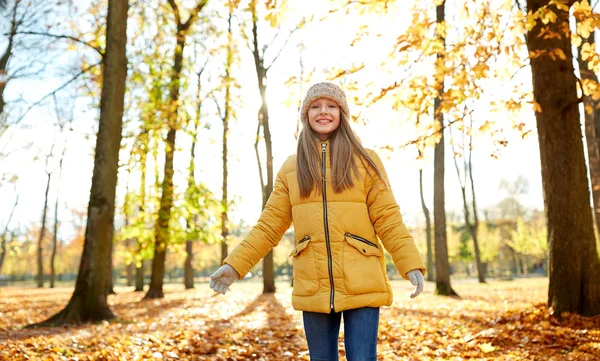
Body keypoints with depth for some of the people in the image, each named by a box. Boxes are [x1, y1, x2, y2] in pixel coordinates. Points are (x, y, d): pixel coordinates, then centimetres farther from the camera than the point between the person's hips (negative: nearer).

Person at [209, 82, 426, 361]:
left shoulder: (365, 161, 4)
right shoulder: (291, 168, 10)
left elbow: (387, 219, -1)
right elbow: (269, 225, 8)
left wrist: (411, 264, -12)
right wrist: (235, 264, -1)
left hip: (361, 286, -2)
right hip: (313, 288, 2)